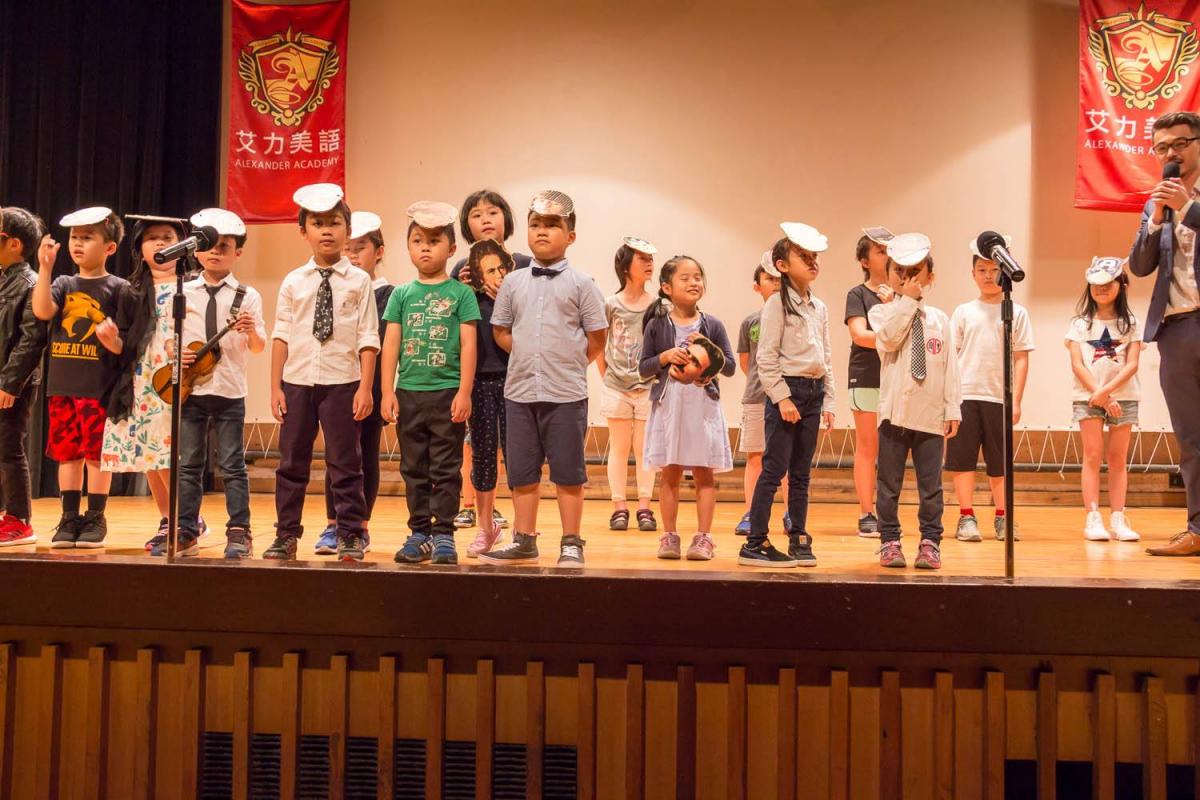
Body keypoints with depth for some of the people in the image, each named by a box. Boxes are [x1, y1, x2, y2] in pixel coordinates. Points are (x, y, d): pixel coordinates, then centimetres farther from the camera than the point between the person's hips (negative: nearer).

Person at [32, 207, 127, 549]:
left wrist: (116, 343, -23)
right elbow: (41, 311, -7)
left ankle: (95, 518, 12)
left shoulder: (118, 288, 0)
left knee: (97, 454, 1)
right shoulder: (63, 284, 12)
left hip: (100, 387, -4)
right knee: (66, 453, 9)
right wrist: (45, 268, -12)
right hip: (62, 384, 4)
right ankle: (69, 519, 18)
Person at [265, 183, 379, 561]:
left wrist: (365, 388, -9)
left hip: (342, 382, -3)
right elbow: (281, 336, 5)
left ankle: (350, 535, 13)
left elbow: (367, 339, -4)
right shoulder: (293, 282, 6)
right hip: (297, 381, 3)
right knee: (292, 461, 10)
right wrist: (275, 386, 1)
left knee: (345, 462, 3)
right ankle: (287, 534, 22)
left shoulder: (358, 281, -1)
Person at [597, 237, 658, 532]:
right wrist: (607, 376, 2)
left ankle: (644, 507, 13)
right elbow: (597, 345, 5)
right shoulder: (611, 305, -1)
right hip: (616, 387, 0)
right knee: (619, 447, 6)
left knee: (644, 448, 6)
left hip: (648, 387, 0)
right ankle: (619, 507, 12)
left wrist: (658, 376, -4)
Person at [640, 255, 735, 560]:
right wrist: (666, 357, -15)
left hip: (703, 406, 0)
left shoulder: (712, 325, 3)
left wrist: (709, 349, -13)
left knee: (703, 474, 3)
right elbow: (643, 368, 2)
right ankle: (669, 536, 15)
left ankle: (703, 537, 10)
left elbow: (730, 366, 2)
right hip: (668, 405, 0)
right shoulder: (657, 325, 1)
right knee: (670, 474, 6)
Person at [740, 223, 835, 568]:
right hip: (787, 388, -7)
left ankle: (799, 539, 18)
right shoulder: (778, 303, -6)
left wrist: (827, 400, 13)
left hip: (813, 391, 7)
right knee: (775, 468, -7)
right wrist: (782, 397, -17)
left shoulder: (819, 307, 15)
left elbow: (826, 358, 18)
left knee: (801, 472, 11)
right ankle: (755, 543, -3)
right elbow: (766, 357, -11)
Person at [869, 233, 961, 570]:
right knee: (889, 482, 4)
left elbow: (951, 367, 8)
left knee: (931, 483, 5)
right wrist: (907, 301, -11)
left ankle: (930, 542, 14)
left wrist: (953, 409, 2)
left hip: (932, 414, 2)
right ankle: (889, 541, 13)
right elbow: (889, 338, -18)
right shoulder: (882, 312, 5)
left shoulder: (939, 319, 11)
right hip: (894, 411, -2)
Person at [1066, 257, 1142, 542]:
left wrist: (1105, 391, -16)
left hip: (1124, 398, 1)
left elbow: (1132, 365, -3)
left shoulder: (1130, 323, 7)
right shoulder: (1081, 323, 7)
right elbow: (1077, 364, -2)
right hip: (1087, 398, -1)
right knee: (1092, 456, -6)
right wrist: (1100, 396, -12)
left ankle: (1118, 519, 3)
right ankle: (1093, 518, -7)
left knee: (1118, 459, 3)